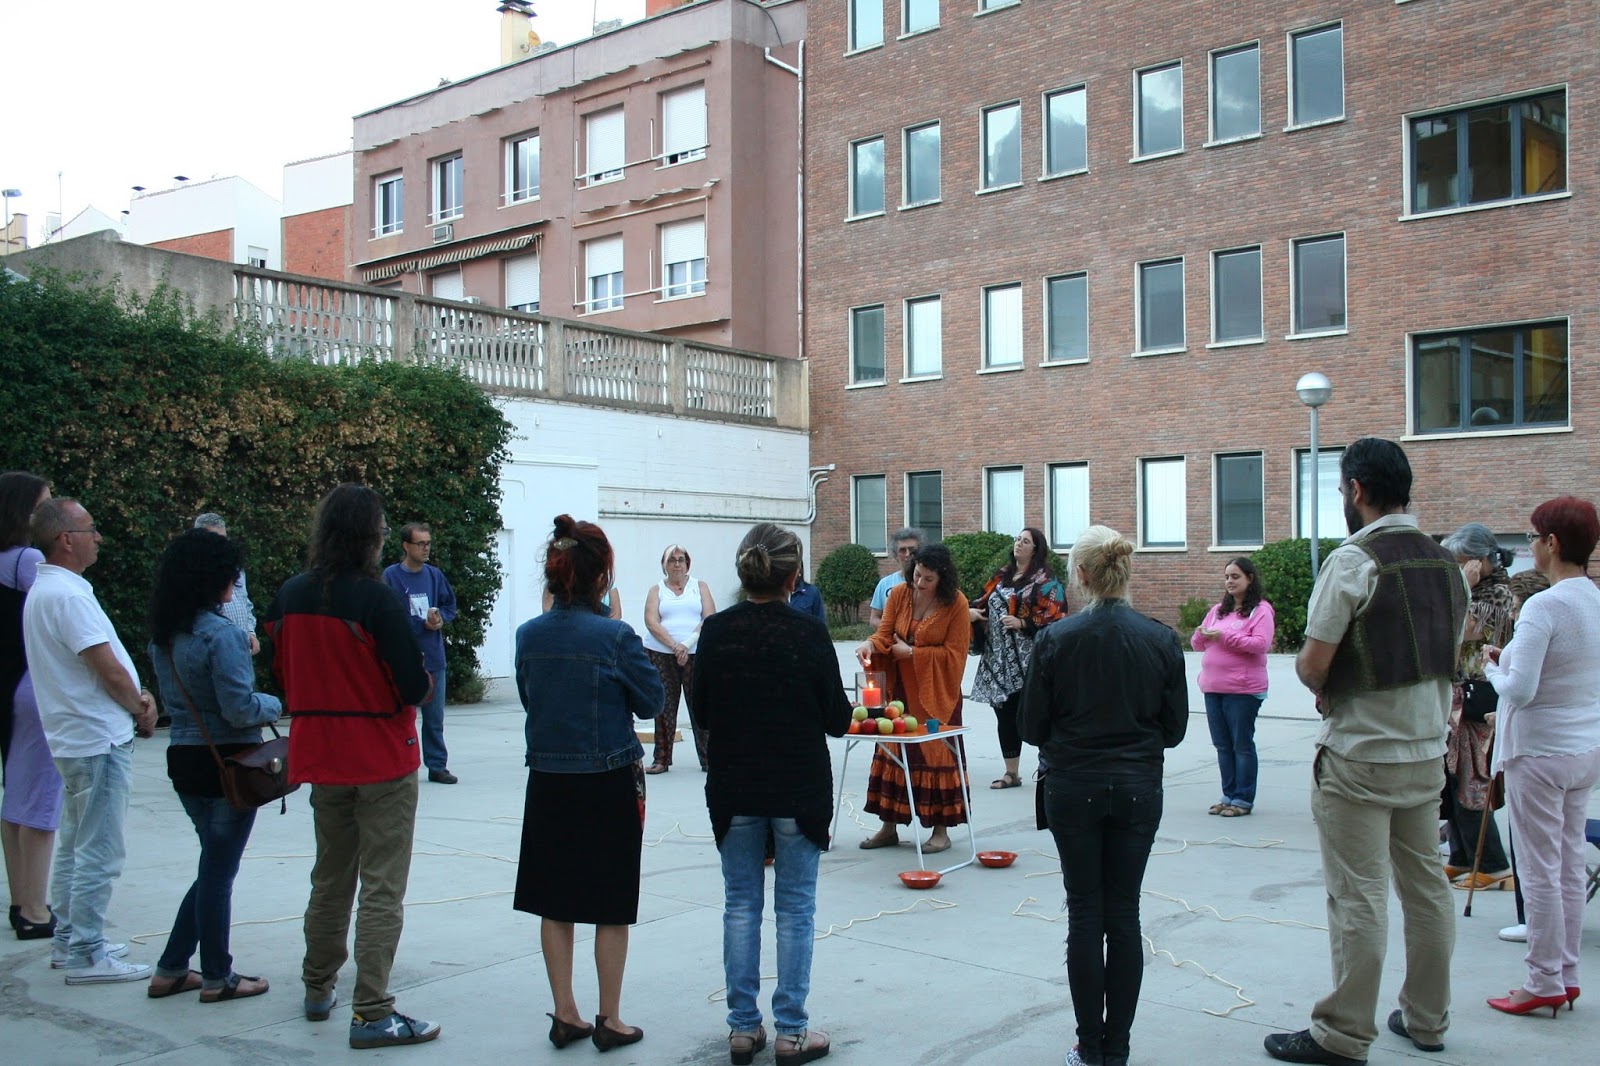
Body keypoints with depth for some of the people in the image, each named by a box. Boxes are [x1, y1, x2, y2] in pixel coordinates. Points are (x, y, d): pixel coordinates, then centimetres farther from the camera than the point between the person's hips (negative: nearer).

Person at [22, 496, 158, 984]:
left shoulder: (44, 589, 12)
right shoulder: (67, 595, -20)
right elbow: (109, 671, -21)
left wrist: (137, 696, 2)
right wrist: (141, 709, -5)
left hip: (74, 738, 11)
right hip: (99, 739, -11)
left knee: (75, 846, 18)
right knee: (99, 852, -4)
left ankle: (69, 942, 27)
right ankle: (85, 956, 3)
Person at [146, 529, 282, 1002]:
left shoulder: (163, 637, 7)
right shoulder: (220, 634, -19)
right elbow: (240, 709, -21)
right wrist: (274, 703, -1)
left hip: (185, 759, 8)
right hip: (226, 763, -8)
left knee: (215, 867, 20)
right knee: (219, 871, 4)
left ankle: (171, 970, 24)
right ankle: (217, 978, 17)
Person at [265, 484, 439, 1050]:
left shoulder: (290, 595, 1)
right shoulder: (377, 598, -18)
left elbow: (280, 673, 11)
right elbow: (414, 688, -19)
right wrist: (422, 678, 3)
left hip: (318, 757, 6)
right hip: (382, 759, -6)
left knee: (330, 877, 22)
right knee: (382, 888, 0)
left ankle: (318, 989, 33)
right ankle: (372, 1013, 1)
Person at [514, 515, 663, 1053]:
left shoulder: (529, 635, -3)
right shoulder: (615, 636, -17)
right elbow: (651, 701, -6)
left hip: (548, 782, 4)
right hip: (610, 782, -4)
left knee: (554, 902, 13)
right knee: (611, 907, 8)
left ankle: (565, 1016, 21)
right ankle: (609, 1021, 17)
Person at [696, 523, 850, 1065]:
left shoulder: (716, 631, -6)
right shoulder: (809, 634, -13)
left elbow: (703, 711, 3)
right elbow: (836, 719, -6)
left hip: (733, 790, 3)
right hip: (799, 790, -2)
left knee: (741, 905, 14)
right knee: (795, 909, 9)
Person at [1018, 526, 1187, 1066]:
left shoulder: (1055, 640, -11)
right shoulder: (1162, 640, -6)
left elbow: (1032, 727, -4)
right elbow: (1174, 727, 3)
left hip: (1073, 788, -1)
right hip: (1138, 789, 2)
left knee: (1085, 914, 8)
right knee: (1124, 914, 9)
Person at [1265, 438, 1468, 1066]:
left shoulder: (1353, 560, -17)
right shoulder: (1446, 563, 7)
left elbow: (1312, 666, -18)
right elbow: (1448, 657, 17)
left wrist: (1326, 687, 5)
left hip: (1359, 757, -8)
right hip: (1428, 751, 8)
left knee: (1358, 900, -1)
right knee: (1425, 885, 16)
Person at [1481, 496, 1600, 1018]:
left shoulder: (1544, 606, -21)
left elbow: (1520, 690, -24)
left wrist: (1492, 666, -4)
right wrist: (1512, 661, 10)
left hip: (1540, 752, -8)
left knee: (1540, 870, 2)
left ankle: (1545, 982, 11)